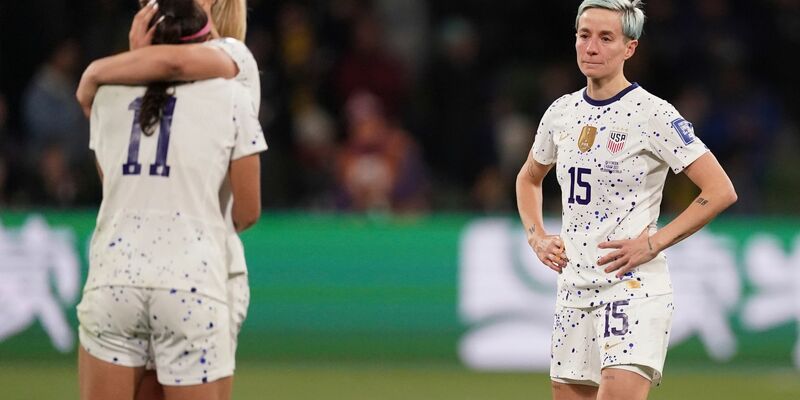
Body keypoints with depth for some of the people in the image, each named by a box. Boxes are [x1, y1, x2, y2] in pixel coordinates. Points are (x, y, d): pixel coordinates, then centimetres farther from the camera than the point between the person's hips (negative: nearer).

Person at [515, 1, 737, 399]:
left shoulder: (653, 114, -9)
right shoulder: (561, 113, 10)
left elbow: (721, 191, -12)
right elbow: (528, 178, 30)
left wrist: (654, 242, -15)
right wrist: (537, 237, 13)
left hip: (633, 286, -7)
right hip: (573, 288, 7)